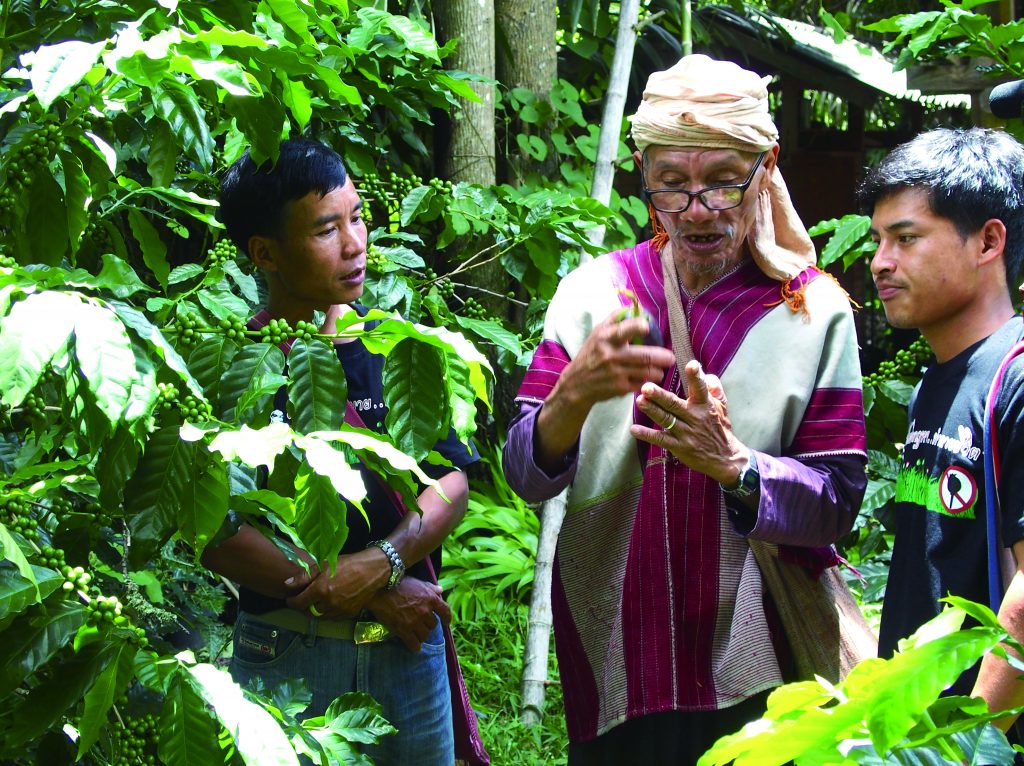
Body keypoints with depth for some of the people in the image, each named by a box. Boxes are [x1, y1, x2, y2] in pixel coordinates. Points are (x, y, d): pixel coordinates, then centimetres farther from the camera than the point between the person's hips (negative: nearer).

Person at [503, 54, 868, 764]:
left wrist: (733, 466, -27)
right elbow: (525, 474, -7)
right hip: (612, 665, 1)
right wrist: (576, 392, -27)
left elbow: (837, 505, -9)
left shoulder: (814, 311, -4)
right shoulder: (594, 291, -1)